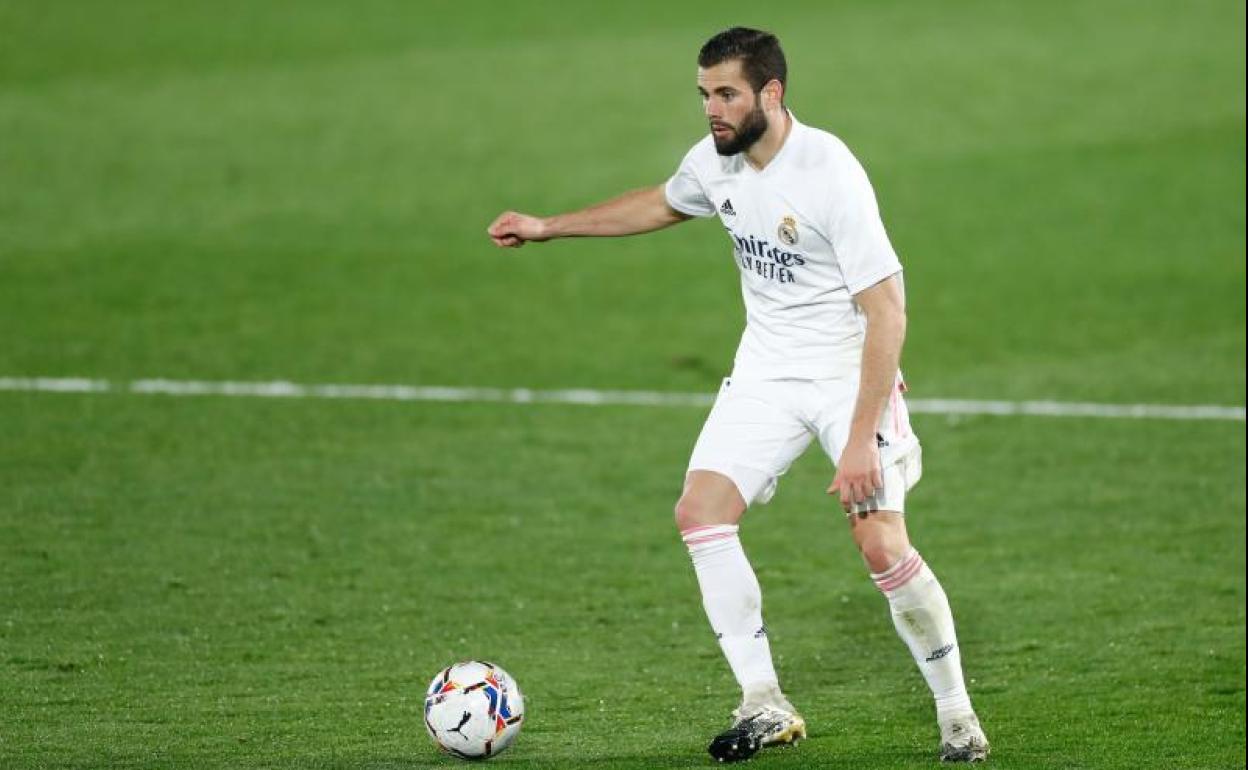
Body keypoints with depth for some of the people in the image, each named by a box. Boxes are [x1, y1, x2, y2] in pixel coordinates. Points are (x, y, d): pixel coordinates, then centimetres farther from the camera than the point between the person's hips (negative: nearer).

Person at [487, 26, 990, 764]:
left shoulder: (829, 172, -24)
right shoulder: (715, 162, -2)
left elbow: (886, 311, -24)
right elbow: (660, 204, 24)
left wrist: (862, 439, -28)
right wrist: (548, 227, 24)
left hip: (850, 373, -7)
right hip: (766, 371, 7)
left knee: (883, 546, -16)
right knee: (700, 511, -10)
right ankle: (765, 706, -2)